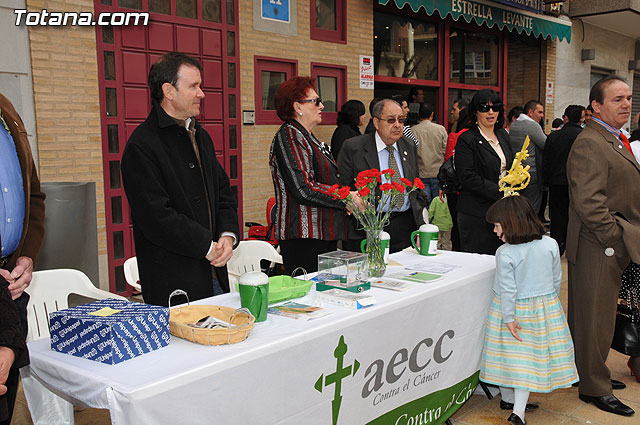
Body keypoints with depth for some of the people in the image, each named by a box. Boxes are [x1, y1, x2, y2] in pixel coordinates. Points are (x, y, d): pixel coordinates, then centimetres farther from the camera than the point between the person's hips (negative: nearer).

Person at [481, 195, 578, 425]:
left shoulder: (505, 253, -19)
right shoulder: (550, 244, -7)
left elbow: (507, 290, -15)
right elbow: (557, 279, 5)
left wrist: (509, 318, -7)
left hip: (514, 309, -2)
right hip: (545, 308, 3)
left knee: (508, 352, 14)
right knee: (529, 356, 6)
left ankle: (508, 399, 32)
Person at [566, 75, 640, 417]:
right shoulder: (589, 144, -18)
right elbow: (589, 203, -25)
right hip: (598, 249, -10)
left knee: (598, 316, 20)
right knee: (595, 319, 3)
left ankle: (592, 374, 35)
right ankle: (594, 388, 17)